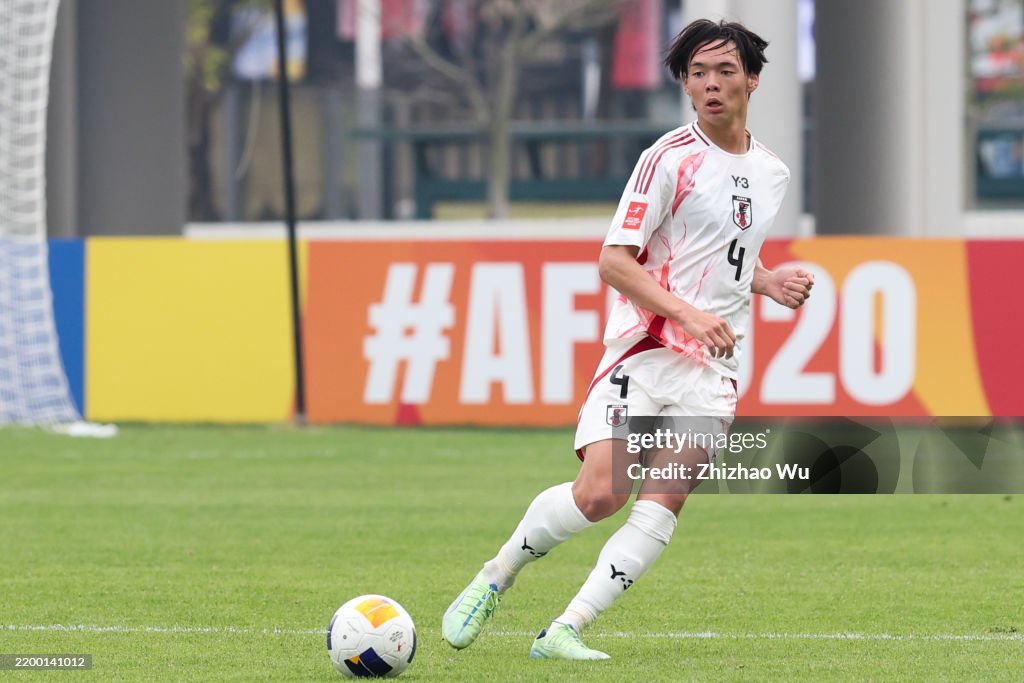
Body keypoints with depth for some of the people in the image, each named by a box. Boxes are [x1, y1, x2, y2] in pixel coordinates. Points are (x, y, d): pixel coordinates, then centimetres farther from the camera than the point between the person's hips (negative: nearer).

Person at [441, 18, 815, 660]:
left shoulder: (771, 172, 15)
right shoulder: (671, 158, -5)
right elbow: (614, 260, -9)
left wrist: (768, 282, 11)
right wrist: (687, 313, -19)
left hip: (713, 369, 5)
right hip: (643, 353, -5)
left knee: (662, 506, -12)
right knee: (599, 493, -18)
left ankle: (565, 631, -11)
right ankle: (495, 578, 6)